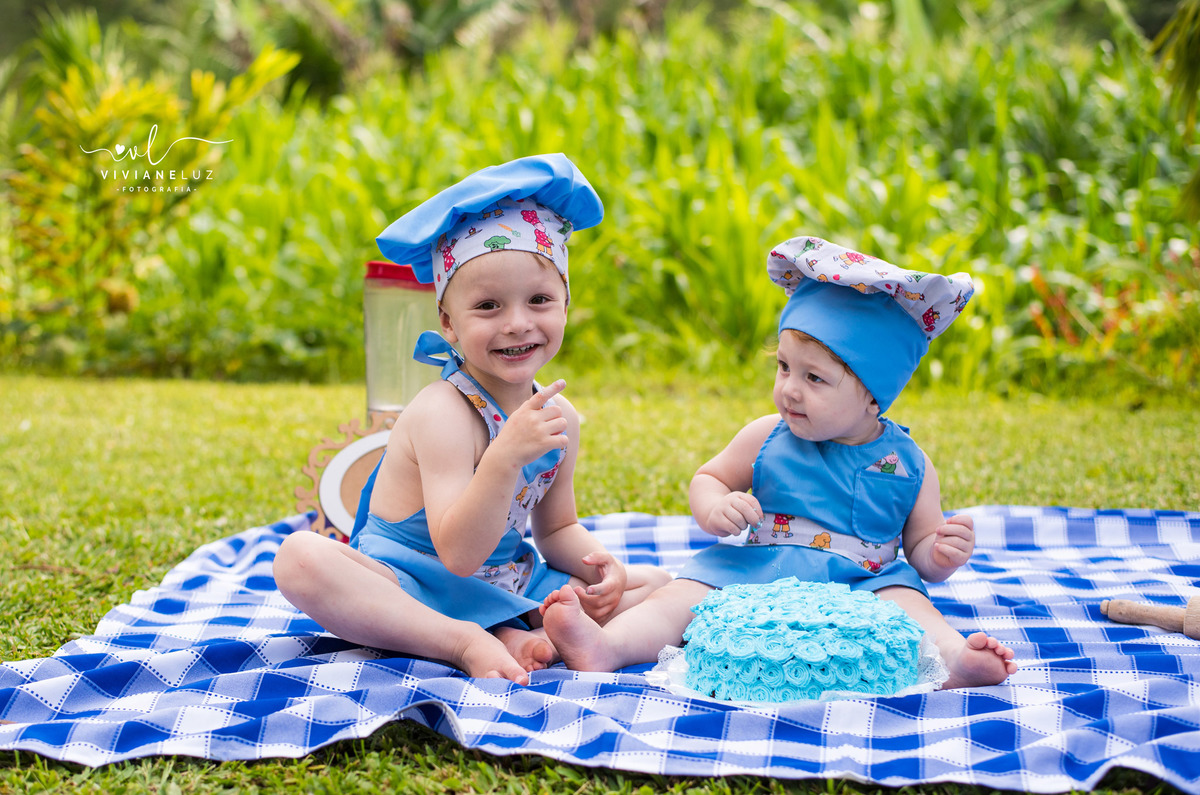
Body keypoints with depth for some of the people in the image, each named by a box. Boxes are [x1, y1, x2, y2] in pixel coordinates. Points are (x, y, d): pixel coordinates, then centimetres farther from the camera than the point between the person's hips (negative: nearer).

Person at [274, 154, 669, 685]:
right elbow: (458, 553, -29)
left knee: (657, 583, 1)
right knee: (301, 557, -33)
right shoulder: (444, 414, -22)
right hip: (406, 589, -6)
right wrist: (506, 458, -42)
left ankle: (521, 639, -21)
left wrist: (598, 563, -8)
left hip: (511, 590, 6)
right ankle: (465, 643, -30)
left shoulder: (559, 419, -1)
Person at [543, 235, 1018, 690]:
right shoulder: (767, 438, 5)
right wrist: (714, 509, -9)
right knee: (682, 595, -20)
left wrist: (941, 555, -14)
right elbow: (707, 478, 15)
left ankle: (953, 659, -56)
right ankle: (606, 647, -40)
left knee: (906, 603, -31)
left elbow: (920, 547, 11)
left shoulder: (908, 466, 3)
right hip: (753, 574, 2)